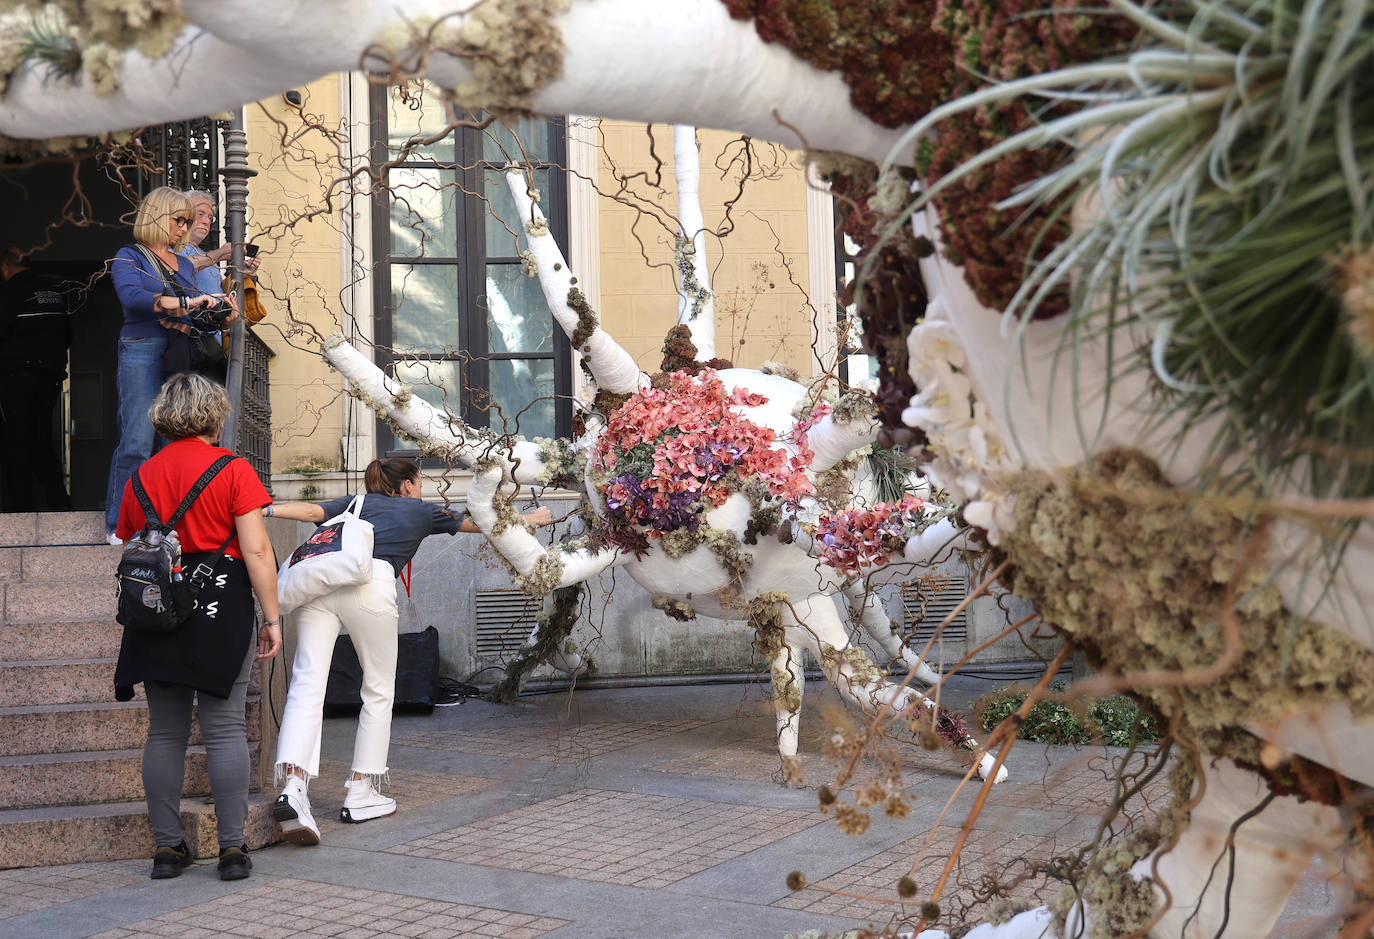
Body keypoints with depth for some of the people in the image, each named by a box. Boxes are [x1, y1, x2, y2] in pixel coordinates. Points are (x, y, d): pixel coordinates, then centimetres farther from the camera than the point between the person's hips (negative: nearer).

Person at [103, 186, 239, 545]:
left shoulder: (185, 265, 23)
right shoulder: (129, 256, 5)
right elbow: (131, 296, -15)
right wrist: (186, 303, -22)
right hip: (142, 351, -5)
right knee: (137, 441, -10)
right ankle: (119, 525, -4)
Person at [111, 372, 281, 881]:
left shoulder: (141, 478, 11)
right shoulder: (232, 470, -3)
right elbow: (256, 551, -8)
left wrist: (138, 622, 24)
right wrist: (272, 617, -3)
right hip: (221, 609, -4)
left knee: (165, 732, 8)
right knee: (225, 729, -1)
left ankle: (166, 847, 12)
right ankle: (232, 847, -1)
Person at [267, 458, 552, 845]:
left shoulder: (357, 502, 33)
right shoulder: (421, 510, 29)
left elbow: (314, 511, 11)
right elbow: (479, 524, 42)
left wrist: (268, 509, 1)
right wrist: (532, 519, 57)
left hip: (318, 578, 3)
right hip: (370, 584, -3)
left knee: (307, 685, -5)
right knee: (378, 690, 13)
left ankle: (293, 788, -23)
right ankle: (360, 794, 14)